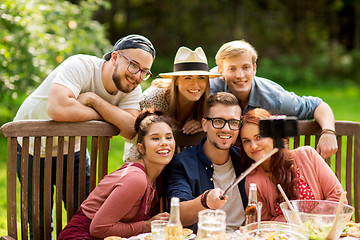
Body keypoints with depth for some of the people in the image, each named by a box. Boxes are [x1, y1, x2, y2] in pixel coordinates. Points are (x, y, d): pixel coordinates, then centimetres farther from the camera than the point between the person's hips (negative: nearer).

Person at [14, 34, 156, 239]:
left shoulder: (132, 90, -12)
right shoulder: (80, 66, -29)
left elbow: (130, 130, -29)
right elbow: (57, 109, -47)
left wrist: (93, 99, -33)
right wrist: (101, 115, -32)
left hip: (72, 150, 5)